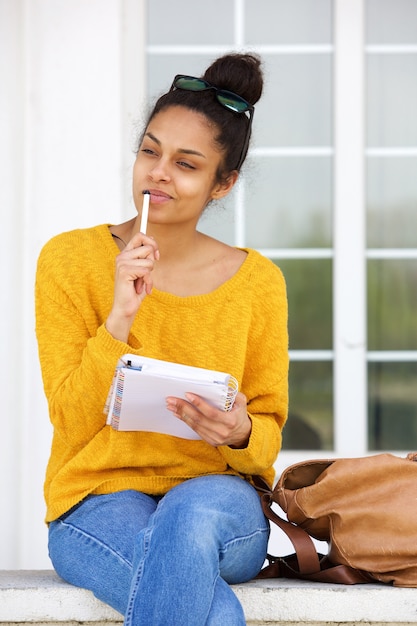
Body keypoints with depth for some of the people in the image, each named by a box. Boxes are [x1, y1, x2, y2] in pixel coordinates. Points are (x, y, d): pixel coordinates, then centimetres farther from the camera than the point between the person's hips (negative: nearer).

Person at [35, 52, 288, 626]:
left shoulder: (258, 281, 5)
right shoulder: (69, 259, 1)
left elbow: (269, 434, 9)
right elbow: (72, 422, -3)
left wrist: (241, 434, -16)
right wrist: (120, 317, -17)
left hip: (218, 497, 2)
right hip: (98, 500, -2)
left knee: (192, 515, -38)